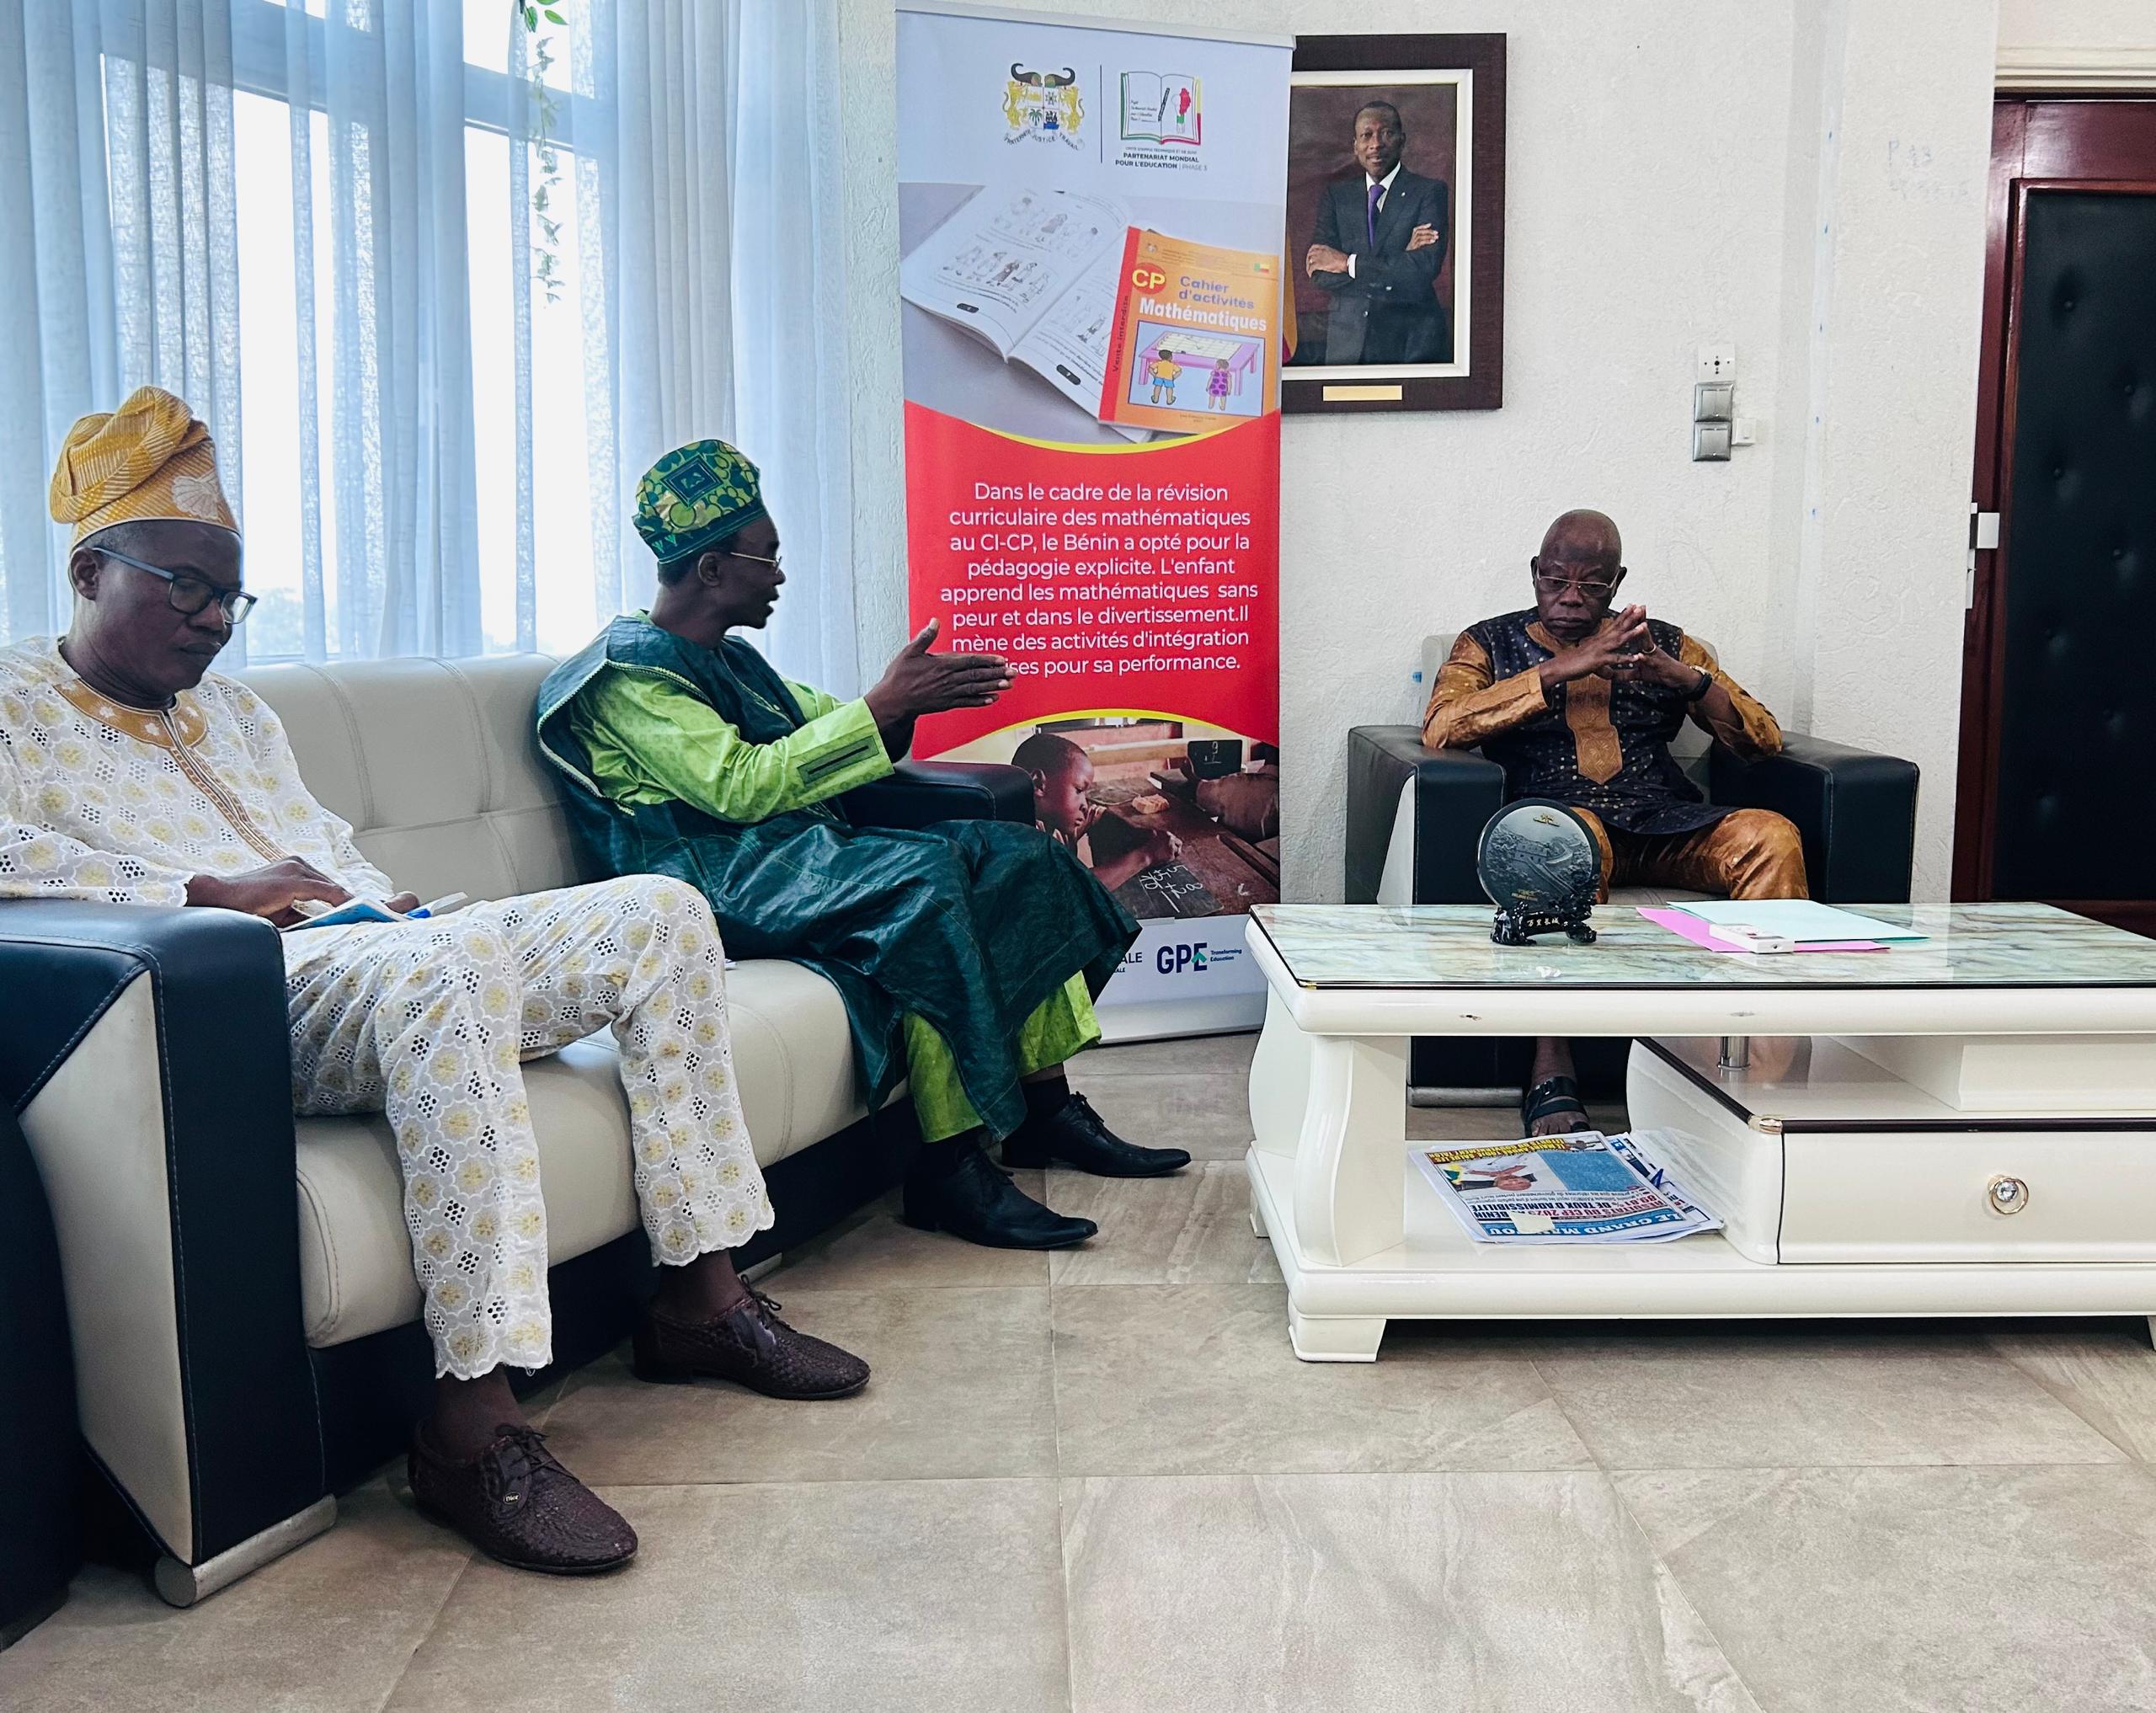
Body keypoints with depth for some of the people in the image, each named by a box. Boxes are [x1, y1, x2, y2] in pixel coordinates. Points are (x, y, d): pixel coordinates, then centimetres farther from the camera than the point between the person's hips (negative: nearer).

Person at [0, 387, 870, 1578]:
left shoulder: (237, 714, 32)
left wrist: (394, 906, 6)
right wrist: (207, 892, -18)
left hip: (373, 958, 8)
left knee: (655, 913, -7)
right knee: (440, 975, -41)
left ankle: (699, 1299, -7)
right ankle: (472, 1425, -38)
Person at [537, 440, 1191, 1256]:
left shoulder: (729, 659, 22)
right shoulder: (628, 673, -7)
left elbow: (824, 727, 26)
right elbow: (740, 785, -20)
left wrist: (907, 699, 3)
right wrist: (883, 705, -19)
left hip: (802, 856, 9)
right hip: (726, 884, -9)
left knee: (1014, 854, -6)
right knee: (924, 881, -33)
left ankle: (1045, 1105, -5)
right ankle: (949, 1166, -30)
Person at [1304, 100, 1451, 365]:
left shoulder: (1430, 191, 2)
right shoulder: (1335, 195, 10)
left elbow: (1426, 268, -13)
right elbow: (1320, 275, -3)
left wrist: (1348, 263, -11)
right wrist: (1400, 259, -11)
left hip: (1413, 343, -2)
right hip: (1347, 342, 2)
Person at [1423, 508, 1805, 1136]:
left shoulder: (1664, 643, 22)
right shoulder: (1490, 642, 16)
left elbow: (1764, 738, 15)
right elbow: (1442, 727, -5)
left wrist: (1685, 677, -4)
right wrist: (1559, 670, -12)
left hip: (1667, 823, 3)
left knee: (1772, 838, -27)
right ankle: (1551, 1076, -37)